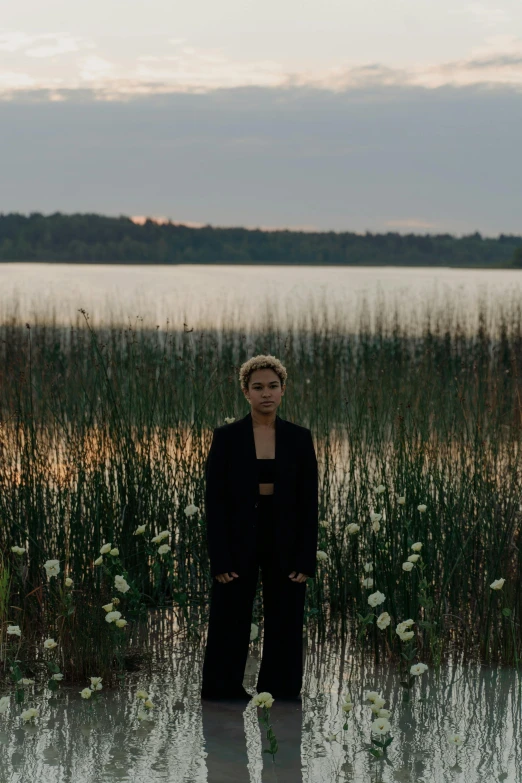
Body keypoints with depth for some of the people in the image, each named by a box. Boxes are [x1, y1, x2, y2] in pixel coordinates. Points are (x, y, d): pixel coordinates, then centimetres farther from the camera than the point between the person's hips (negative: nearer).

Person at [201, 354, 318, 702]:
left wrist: (307, 560, -5)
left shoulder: (300, 437, 2)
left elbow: (309, 502, 2)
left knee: (284, 630, 5)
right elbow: (214, 501, -4)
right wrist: (220, 560, -10)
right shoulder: (226, 436, -3)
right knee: (230, 630, 3)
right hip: (239, 542, -1)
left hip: (285, 543, 2)